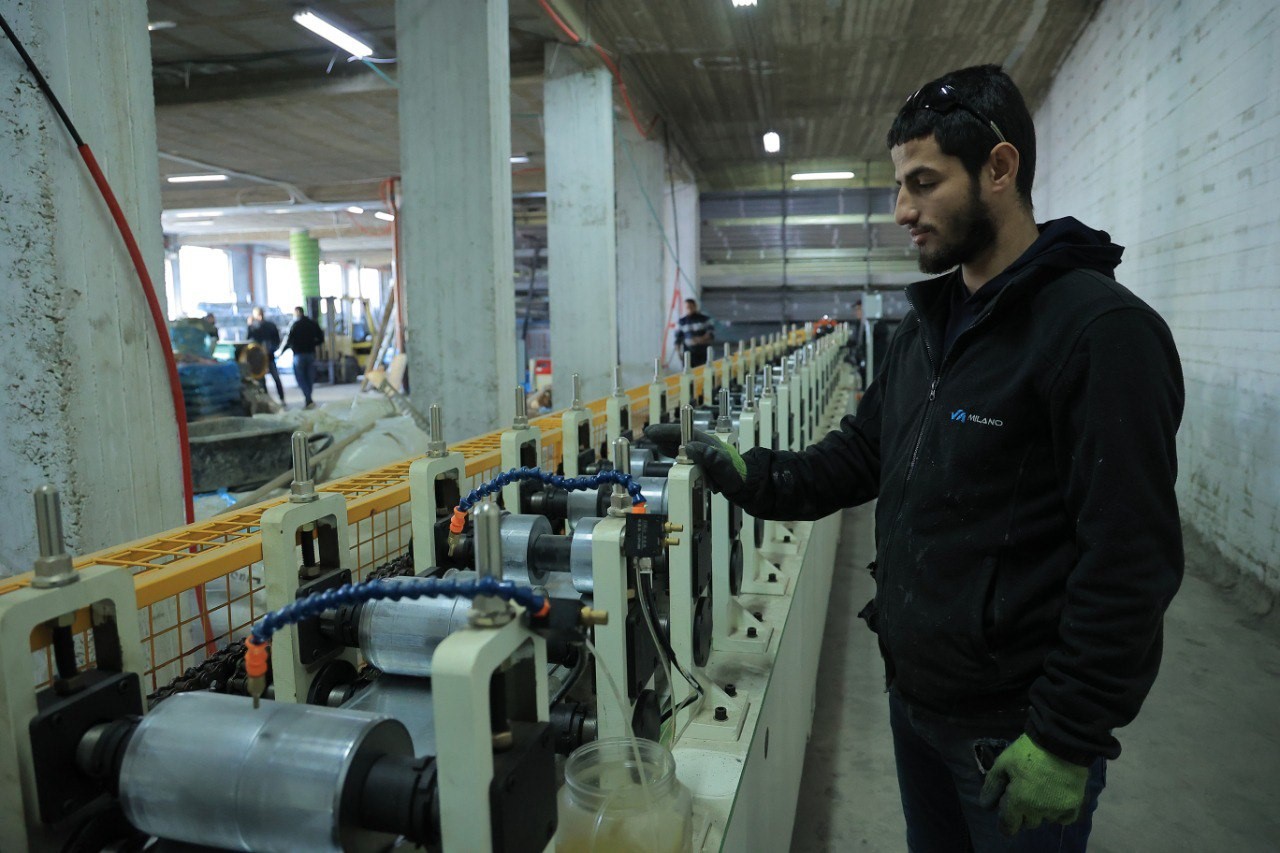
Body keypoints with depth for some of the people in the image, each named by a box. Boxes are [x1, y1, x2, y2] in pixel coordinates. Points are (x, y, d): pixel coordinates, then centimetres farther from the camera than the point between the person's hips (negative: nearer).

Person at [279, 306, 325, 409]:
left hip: (299, 354, -5)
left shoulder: (295, 325, -9)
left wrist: (281, 351, 3)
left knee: (300, 378, 1)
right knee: (310, 378, 10)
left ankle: (309, 400, -15)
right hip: (311, 354, 5)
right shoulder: (313, 324, 6)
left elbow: (289, 341, -10)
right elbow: (321, 339, 8)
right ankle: (308, 401, 13)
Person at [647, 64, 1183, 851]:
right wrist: (751, 476, -6)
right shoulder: (928, 324, 6)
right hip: (913, 695, 7)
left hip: (1014, 727, -7)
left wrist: (1069, 740, -19)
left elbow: (1131, 562, -21)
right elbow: (861, 453, 9)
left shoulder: (1102, 329, -19)